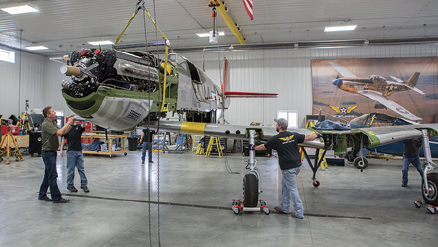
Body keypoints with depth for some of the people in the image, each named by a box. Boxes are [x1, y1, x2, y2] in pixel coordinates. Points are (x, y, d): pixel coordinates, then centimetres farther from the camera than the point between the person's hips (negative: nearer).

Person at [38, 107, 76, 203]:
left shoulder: (52, 123, 14)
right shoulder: (46, 124, -17)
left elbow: (64, 132, 12)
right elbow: (59, 132, -29)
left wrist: (71, 124, -1)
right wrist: (69, 122, -22)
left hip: (52, 152, 10)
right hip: (48, 152, -10)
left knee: (48, 175, 16)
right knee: (52, 175, -5)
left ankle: (42, 195, 26)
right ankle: (56, 197, 1)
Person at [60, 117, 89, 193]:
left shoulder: (79, 127, 7)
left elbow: (83, 125, -14)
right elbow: (63, 139, 5)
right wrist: (61, 149, 1)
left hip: (79, 151, 3)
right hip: (71, 151, -3)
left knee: (81, 169, 6)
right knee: (71, 169, 4)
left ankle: (84, 184, 13)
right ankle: (70, 185, 16)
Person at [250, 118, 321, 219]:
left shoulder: (276, 139, -10)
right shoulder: (294, 135, 4)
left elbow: (263, 147, 3)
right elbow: (307, 137, 14)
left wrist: (254, 148, 21)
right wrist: (317, 135, 33)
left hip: (288, 168, -7)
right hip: (297, 165, 7)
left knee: (292, 189, 1)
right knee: (285, 185, 20)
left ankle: (299, 213, 7)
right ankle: (284, 208, 30)